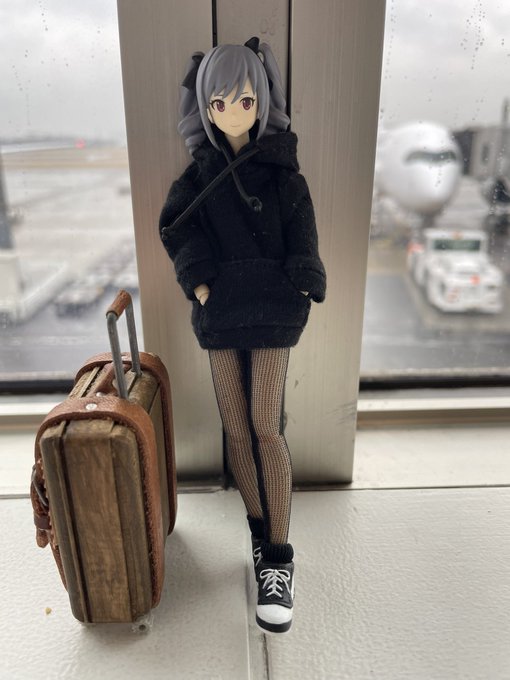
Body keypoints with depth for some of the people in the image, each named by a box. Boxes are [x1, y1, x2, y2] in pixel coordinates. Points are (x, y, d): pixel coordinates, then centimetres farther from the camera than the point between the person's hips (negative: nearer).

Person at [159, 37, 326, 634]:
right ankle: (261, 532, 22)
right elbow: (174, 225, -3)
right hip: (220, 314, 3)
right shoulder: (199, 171, 7)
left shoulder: (282, 169, 1)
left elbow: (300, 240, -1)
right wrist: (199, 283, -14)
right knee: (236, 429, 5)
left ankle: (278, 556, 4)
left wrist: (291, 295, -9)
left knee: (266, 429, -8)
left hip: (271, 313, -2)